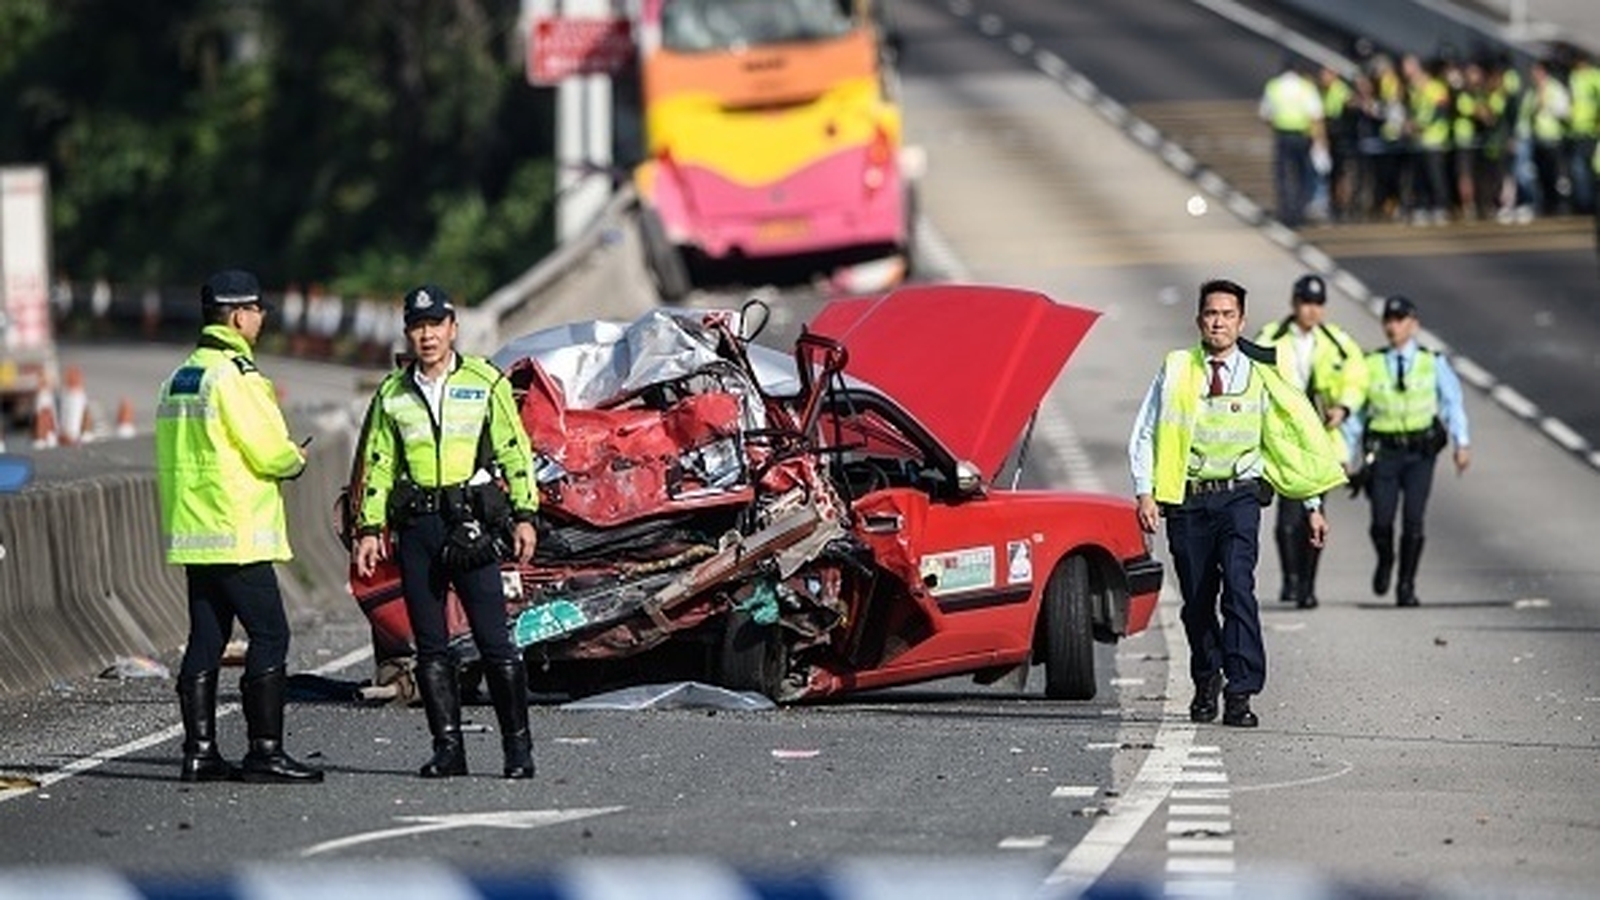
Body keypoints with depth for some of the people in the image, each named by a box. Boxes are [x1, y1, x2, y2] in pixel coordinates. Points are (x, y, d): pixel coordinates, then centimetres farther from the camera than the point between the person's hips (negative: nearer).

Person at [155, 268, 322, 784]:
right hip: (237, 532, -9)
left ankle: (199, 751, 8)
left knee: (206, 639, 9)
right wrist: (295, 459, 5)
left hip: (190, 532, 9)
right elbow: (269, 450, -17)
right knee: (270, 636, -6)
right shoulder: (234, 375, -13)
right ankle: (265, 751, -9)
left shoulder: (178, 379, 16)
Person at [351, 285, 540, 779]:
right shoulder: (392, 394, 12)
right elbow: (378, 465, 15)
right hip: (416, 525, 4)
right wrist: (369, 528, 7)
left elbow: (515, 451, 3)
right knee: (430, 645, 4)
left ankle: (518, 747, -1)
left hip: (470, 521, -3)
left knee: (494, 639, -7)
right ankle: (448, 749, 9)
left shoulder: (485, 382, 3)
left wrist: (524, 515, -4)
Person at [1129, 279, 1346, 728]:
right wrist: (1145, 493, -7)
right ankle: (1206, 682, 30)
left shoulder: (1261, 377, 3)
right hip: (1187, 497, 1)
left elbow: (1297, 440, 10)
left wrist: (1313, 505, 10)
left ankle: (1240, 694, -21)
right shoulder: (1176, 371, 2)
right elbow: (1144, 436, 5)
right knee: (1196, 598, 7)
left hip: (1239, 495, -1)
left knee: (1238, 586, -18)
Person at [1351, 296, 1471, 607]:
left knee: (1413, 521, -7)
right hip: (1384, 450, 1)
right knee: (1382, 521, -6)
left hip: (1420, 452, -1)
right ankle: (1385, 561, 27)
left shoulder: (1433, 363, 3)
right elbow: (1357, 411, 10)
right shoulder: (1371, 365, 6)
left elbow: (1452, 403, -1)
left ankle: (1406, 586, 7)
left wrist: (1462, 443, -14)